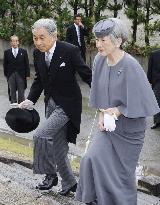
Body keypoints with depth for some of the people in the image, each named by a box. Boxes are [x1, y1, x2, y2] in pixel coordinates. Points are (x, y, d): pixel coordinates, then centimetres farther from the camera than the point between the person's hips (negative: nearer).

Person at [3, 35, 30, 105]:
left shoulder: (23, 51, 1)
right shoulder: (7, 52, 3)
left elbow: (26, 64, 1)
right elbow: (5, 64, 5)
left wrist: (27, 74, -2)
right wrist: (6, 74, 1)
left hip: (21, 74, -1)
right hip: (11, 75, 1)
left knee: (21, 92, 5)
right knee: (12, 91, 8)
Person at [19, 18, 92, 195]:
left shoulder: (70, 51, -19)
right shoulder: (38, 54, -1)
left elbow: (87, 75, -14)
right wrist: (30, 100, 1)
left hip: (67, 104, -7)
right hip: (51, 104, 7)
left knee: (40, 135, -18)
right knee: (57, 148, 13)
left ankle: (50, 174, 3)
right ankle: (69, 183, 31)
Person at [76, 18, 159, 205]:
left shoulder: (130, 66, -23)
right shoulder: (99, 60, -5)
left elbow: (142, 101, -18)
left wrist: (118, 110, -18)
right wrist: (102, 114, -2)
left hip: (128, 128, -5)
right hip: (108, 123, 5)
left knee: (122, 170, 6)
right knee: (93, 159, -5)